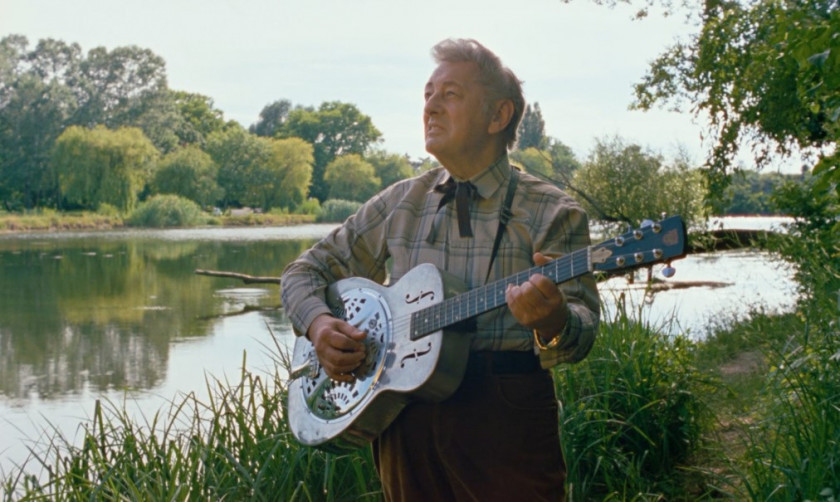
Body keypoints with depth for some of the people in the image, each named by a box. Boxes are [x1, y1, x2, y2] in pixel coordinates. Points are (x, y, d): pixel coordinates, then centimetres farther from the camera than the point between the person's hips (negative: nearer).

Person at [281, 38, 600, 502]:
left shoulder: (551, 214, -1)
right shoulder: (398, 204, 10)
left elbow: (581, 331, -11)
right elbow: (306, 271, 16)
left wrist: (552, 321, -34)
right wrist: (318, 323, -6)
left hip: (507, 415, -3)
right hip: (404, 416, 3)